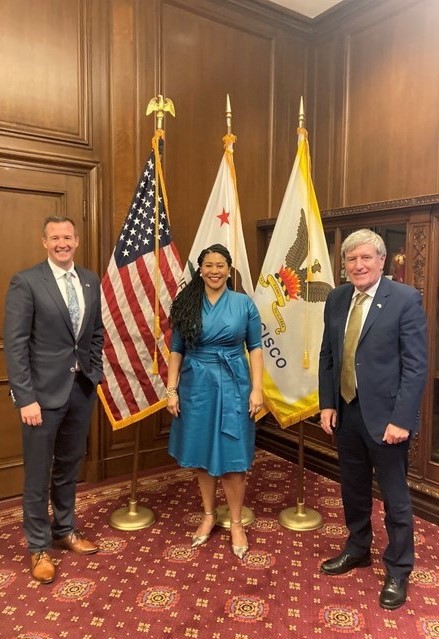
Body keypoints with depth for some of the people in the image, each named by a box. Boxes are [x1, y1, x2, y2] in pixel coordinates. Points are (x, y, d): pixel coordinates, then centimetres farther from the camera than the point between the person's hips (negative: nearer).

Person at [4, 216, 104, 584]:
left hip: (82, 388, 5)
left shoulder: (91, 282, 6)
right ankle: (39, 546, 28)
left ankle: (65, 530, 39)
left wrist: (95, 374, 7)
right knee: (39, 474, 9)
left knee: (69, 467, 19)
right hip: (45, 391, -5)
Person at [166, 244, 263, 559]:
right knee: (201, 455, 12)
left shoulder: (244, 303, -1)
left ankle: (236, 523, 22)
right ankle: (209, 516, 31)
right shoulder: (187, 304, 2)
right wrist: (171, 390, -2)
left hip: (233, 386, -2)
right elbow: (176, 350, 4)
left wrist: (257, 388, -7)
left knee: (232, 457, 3)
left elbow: (255, 347, 0)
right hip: (196, 386, 2)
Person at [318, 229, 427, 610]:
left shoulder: (406, 299, -12)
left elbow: (416, 365, -14)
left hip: (385, 415, -5)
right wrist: (327, 404, 2)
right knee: (353, 489, 20)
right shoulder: (336, 299, 4)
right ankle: (358, 549, 42)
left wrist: (401, 419, -17)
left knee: (395, 497, 11)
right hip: (346, 412, 5)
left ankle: (398, 570, 31)